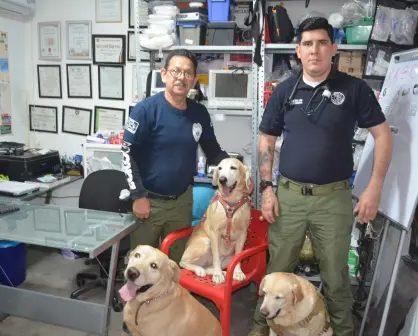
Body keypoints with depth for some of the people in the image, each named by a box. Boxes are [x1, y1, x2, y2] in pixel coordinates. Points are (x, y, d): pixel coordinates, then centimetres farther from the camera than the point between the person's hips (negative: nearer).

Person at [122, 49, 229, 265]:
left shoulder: (199, 113, 0)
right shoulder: (146, 109, -14)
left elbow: (213, 151, 9)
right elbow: (128, 153, -13)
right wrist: (138, 196, -15)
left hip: (182, 199, 4)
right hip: (149, 200, -4)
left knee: (178, 260, 19)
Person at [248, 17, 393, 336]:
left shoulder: (354, 88, -3)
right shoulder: (285, 91, 2)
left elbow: (383, 136, 1)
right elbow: (266, 142, 7)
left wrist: (374, 188, -6)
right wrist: (266, 188, -1)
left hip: (334, 196, -1)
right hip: (288, 193, 2)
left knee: (335, 272, 14)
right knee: (277, 266, 13)